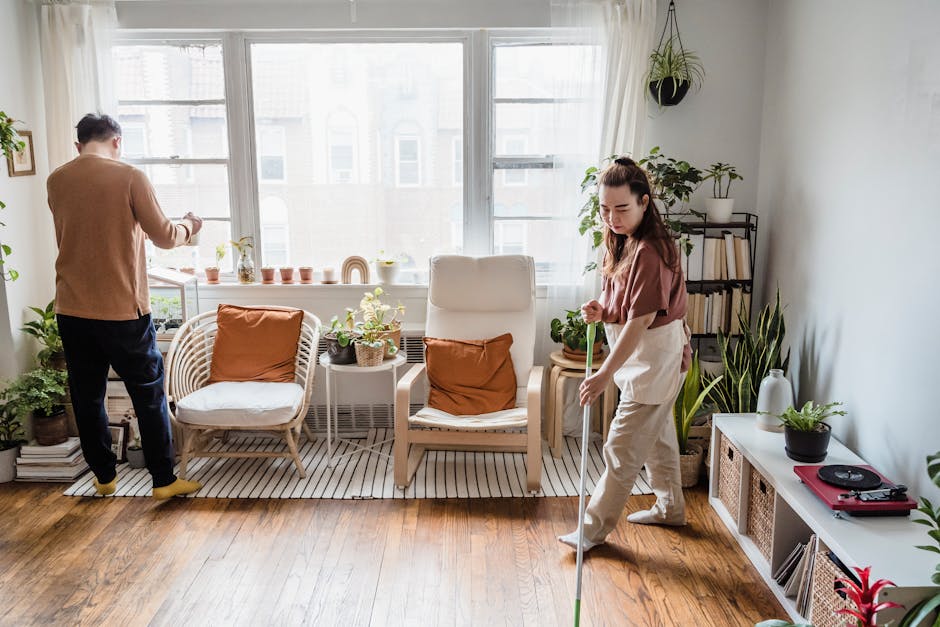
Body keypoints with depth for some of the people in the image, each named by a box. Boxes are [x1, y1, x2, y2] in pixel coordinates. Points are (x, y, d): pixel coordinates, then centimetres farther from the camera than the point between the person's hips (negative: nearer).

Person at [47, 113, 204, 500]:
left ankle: (104, 477, 26)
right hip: (123, 309, -4)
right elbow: (164, 236, -8)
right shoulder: (129, 178, -10)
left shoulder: (56, 182, 6)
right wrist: (189, 225, 12)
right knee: (149, 395, 6)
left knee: (87, 397, 14)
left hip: (72, 310, 5)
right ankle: (164, 480, 12)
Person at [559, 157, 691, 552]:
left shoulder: (650, 251, -26)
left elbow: (640, 321, -29)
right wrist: (601, 311, -8)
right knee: (656, 434, 22)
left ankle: (596, 527, 11)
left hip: (656, 355, -10)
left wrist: (605, 374, -29)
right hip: (642, 353, 10)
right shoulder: (623, 242, 4)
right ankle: (670, 508, 40)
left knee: (622, 446, -2)